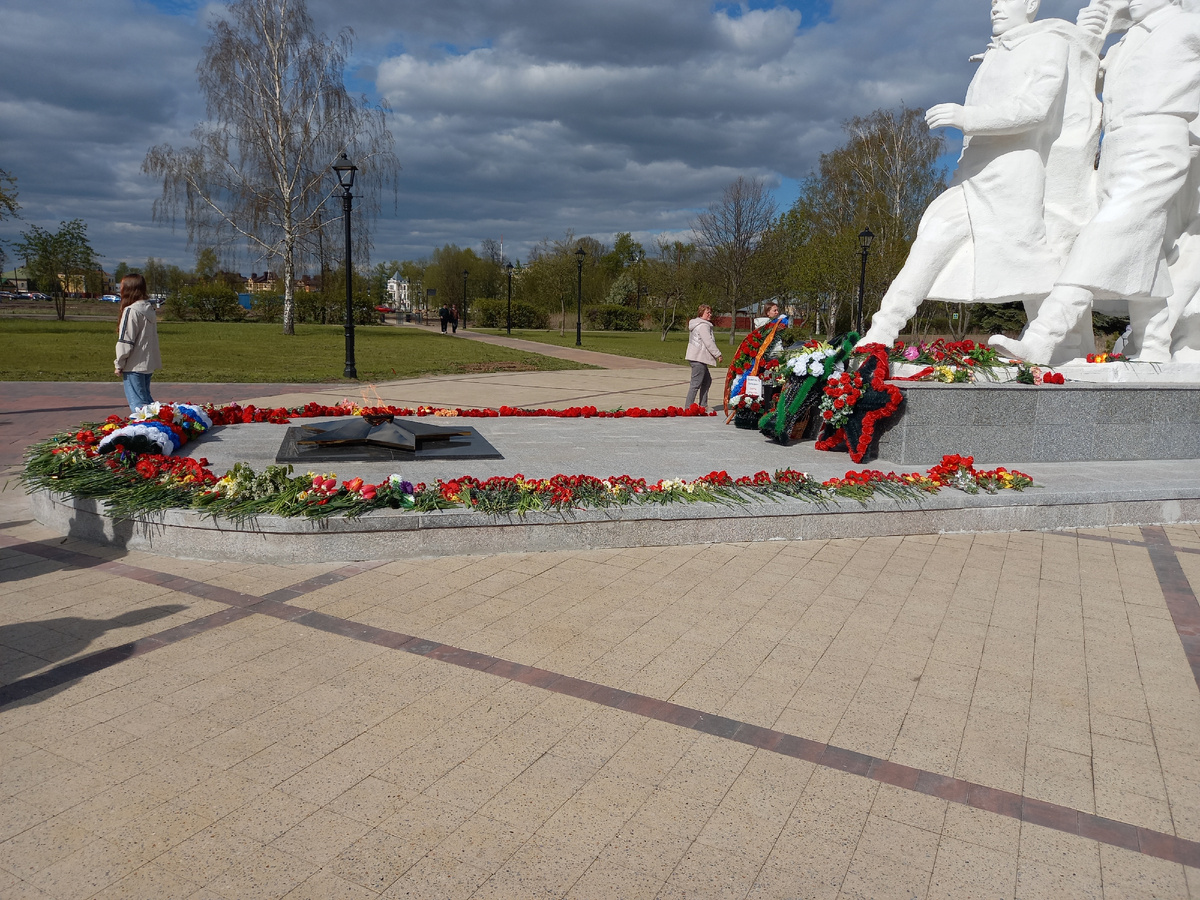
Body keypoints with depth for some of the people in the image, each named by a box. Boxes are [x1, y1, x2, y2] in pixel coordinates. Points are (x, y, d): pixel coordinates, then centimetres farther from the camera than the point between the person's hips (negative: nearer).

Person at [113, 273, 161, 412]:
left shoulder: (131, 311, -14)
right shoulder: (149, 309, 11)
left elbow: (125, 341, -14)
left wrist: (119, 364, -4)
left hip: (134, 365, -8)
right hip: (149, 363, 9)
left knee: (137, 402, -6)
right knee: (146, 399, 16)